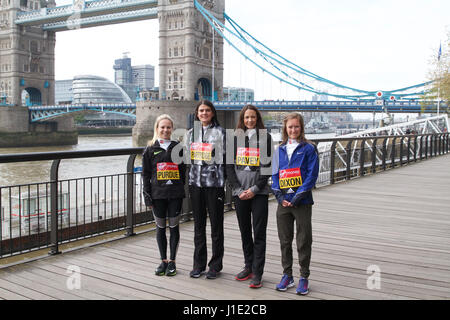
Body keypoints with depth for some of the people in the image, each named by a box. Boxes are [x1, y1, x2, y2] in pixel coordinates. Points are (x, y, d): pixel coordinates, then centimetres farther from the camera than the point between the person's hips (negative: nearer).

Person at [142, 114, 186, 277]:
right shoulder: (151, 149, 4)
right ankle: (163, 261, 20)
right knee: (160, 227, 8)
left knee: (174, 226, 5)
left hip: (175, 193, 0)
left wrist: (182, 189, 1)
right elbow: (146, 173, 4)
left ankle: (172, 262, 16)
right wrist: (147, 195, -2)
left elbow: (183, 170, 8)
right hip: (158, 194, 0)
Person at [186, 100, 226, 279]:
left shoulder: (220, 132, -1)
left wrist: (223, 182, -10)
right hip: (196, 183, 4)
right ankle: (199, 264, 21)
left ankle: (215, 265, 14)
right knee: (198, 226, 10)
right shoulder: (191, 133, 13)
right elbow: (188, 158, 17)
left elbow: (224, 158, -5)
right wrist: (187, 181, 12)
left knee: (216, 225, 3)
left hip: (214, 183, -4)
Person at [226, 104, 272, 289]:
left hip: (259, 192, -3)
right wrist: (239, 189, -6)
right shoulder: (236, 138, 9)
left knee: (259, 233, -2)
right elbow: (229, 166, 5)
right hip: (239, 193, 3)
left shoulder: (265, 137, 2)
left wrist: (254, 189, -11)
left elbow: (268, 166, -4)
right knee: (245, 232, 11)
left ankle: (257, 273, 4)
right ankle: (248, 267, 25)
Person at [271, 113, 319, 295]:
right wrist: (280, 196, -4)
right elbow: (275, 175, 10)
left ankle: (304, 278, 15)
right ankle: (287, 276, 23)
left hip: (302, 203, -4)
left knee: (304, 242, 2)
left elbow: (312, 175, -8)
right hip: (283, 203, 4)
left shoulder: (308, 149, -1)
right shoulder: (280, 151, 12)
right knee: (285, 241, 10)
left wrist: (298, 197, -15)